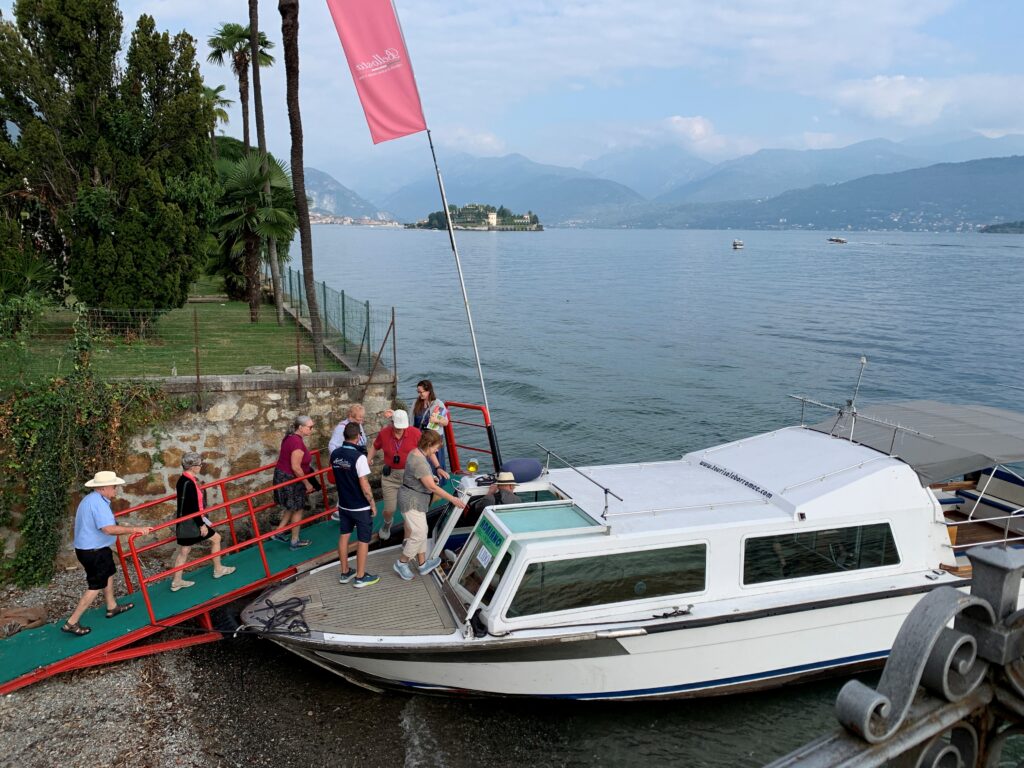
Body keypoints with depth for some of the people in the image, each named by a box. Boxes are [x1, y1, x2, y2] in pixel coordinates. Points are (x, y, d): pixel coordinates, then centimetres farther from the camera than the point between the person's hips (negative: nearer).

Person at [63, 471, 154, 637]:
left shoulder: (92, 499, 8)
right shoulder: (97, 503, -26)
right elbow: (108, 529, -37)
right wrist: (135, 529, -35)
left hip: (91, 547, 11)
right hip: (93, 551, -11)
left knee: (108, 574, 25)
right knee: (96, 586, 0)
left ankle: (112, 607, 41)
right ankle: (71, 623, 6)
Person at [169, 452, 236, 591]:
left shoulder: (183, 480, 6)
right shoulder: (189, 483, -25)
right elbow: (193, 507, -24)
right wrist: (201, 525, -17)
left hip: (184, 522, 9)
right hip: (191, 522, -9)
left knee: (183, 550, 15)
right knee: (216, 538, 9)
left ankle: (177, 581, 23)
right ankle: (218, 569, 23)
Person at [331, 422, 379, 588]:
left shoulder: (335, 454, -4)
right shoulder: (358, 457, -24)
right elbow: (365, 487, -22)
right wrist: (372, 504, -9)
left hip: (343, 504, 6)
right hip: (361, 507, -6)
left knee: (344, 536, 17)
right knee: (363, 540, 7)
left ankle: (345, 573, 29)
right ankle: (360, 577, 16)